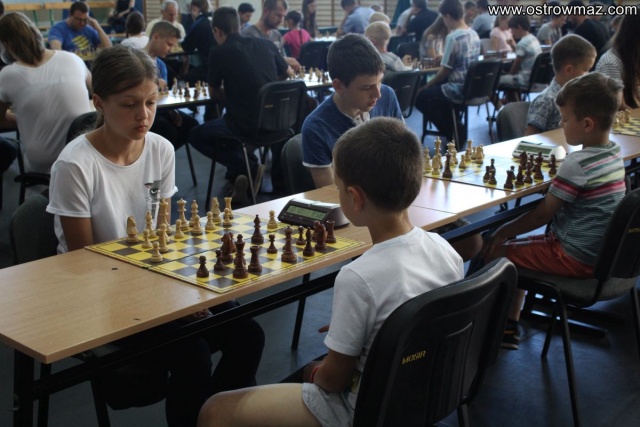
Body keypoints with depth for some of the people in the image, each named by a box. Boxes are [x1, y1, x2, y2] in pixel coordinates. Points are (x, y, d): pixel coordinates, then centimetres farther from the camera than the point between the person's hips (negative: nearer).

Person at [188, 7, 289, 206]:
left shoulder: (219, 52, -5)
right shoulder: (266, 44, 7)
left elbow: (214, 94, 9)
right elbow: (286, 74, 25)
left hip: (246, 124, -6)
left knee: (196, 136, 18)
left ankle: (246, 167, 3)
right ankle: (238, 175, 28)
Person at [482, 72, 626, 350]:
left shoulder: (577, 163, -23)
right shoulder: (614, 153, 3)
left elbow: (542, 214, -16)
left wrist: (504, 231, -4)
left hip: (575, 259, -9)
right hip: (602, 252, 9)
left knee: (496, 252, -1)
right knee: (518, 245, 21)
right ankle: (510, 325, 22)